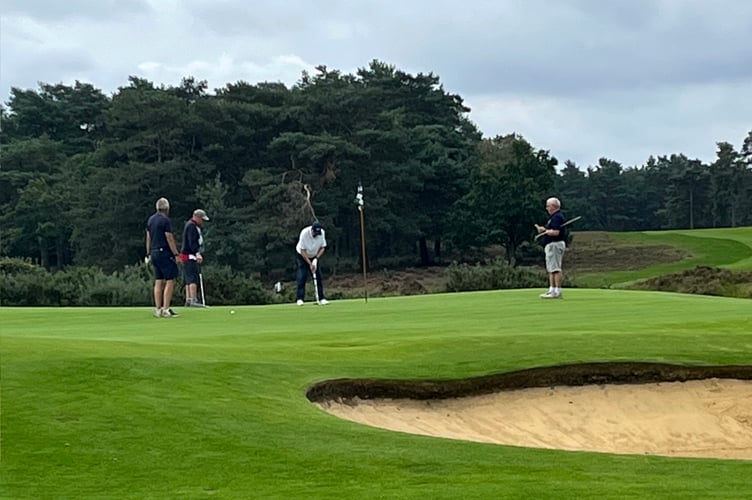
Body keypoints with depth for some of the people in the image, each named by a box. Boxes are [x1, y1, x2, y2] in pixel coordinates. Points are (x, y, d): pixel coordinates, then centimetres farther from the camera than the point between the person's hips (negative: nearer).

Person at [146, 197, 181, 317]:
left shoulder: (150, 220, 12)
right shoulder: (165, 220, -12)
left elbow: (148, 238, 15)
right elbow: (170, 239, -14)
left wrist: (148, 254, 20)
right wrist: (176, 254, -11)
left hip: (154, 252, 8)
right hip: (165, 253, -8)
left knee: (158, 282, 9)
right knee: (170, 281, -6)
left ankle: (158, 309, 7)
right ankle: (166, 310, -12)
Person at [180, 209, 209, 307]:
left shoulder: (195, 226, 20)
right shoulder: (191, 226, -13)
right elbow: (192, 242, -24)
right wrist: (197, 253, -32)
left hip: (192, 256, 11)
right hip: (190, 256, -11)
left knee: (189, 279, 9)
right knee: (193, 278, -16)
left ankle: (188, 300, 9)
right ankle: (193, 300, -22)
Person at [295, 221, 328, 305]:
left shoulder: (322, 233, -19)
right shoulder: (304, 233, -30)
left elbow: (323, 247, -7)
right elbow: (302, 251, -25)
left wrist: (316, 259, -19)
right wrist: (310, 263, -27)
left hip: (314, 257, 4)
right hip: (302, 256, -4)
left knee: (318, 277, -4)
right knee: (302, 277, -13)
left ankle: (321, 298, 0)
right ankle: (300, 299, -10)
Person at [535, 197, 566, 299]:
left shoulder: (557, 217, -15)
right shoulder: (554, 216, 19)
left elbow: (556, 232, -26)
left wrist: (546, 231, -10)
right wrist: (542, 229, 5)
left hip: (555, 245, -12)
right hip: (551, 245, 12)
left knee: (556, 269, -12)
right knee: (551, 269, 14)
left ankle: (557, 292, -13)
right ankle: (552, 290, 18)